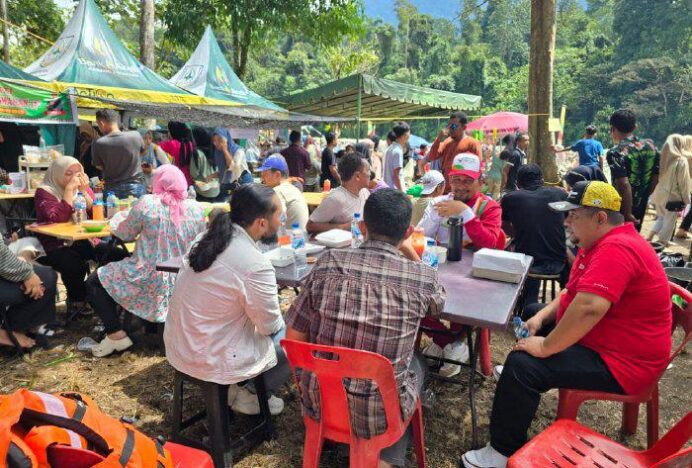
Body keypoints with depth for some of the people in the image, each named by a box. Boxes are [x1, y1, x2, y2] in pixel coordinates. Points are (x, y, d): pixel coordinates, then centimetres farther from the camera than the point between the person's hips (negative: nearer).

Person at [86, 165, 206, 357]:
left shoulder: (147, 203, -11)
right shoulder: (196, 208, -3)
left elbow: (125, 234, 2)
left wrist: (118, 218, 23)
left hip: (150, 281, -5)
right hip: (183, 282, 5)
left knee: (93, 282, 14)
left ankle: (116, 334, 4)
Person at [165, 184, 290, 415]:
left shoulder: (207, 238, -3)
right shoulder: (255, 265, -27)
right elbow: (270, 326, -14)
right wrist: (279, 323, 8)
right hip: (212, 361, -8)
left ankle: (245, 387, 20)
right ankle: (249, 395, 16)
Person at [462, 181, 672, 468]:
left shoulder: (616, 249, -28)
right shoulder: (604, 242, 7)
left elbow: (587, 308, -39)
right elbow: (573, 291, 13)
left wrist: (545, 347, -27)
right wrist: (541, 317, -1)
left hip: (621, 361, -11)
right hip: (599, 336, 11)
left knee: (522, 365, -22)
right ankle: (515, 377, 42)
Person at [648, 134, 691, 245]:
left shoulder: (662, 158, 2)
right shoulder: (681, 161, -13)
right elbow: (683, 183, -10)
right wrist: (686, 200, -1)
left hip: (659, 195, 5)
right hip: (672, 196, -5)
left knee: (661, 217, 22)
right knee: (669, 221, 8)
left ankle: (650, 238, 11)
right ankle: (662, 243, 13)